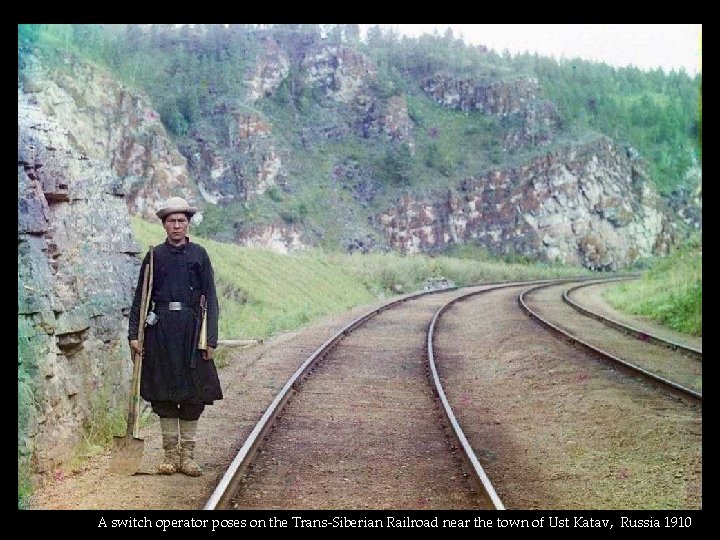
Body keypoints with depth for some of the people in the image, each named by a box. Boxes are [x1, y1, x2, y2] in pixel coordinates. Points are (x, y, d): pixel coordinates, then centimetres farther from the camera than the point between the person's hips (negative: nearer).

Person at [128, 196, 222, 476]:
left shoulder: (199, 255, 5)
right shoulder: (154, 256, 6)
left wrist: (211, 337, -4)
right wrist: (134, 334, -1)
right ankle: (170, 453, 14)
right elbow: (140, 296, 7)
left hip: (191, 329, 0)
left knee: (193, 391, 2)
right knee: (163, 391, 3)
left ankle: (188, 453, 11)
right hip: (160, 329, 0)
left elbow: (210, 298, 3)